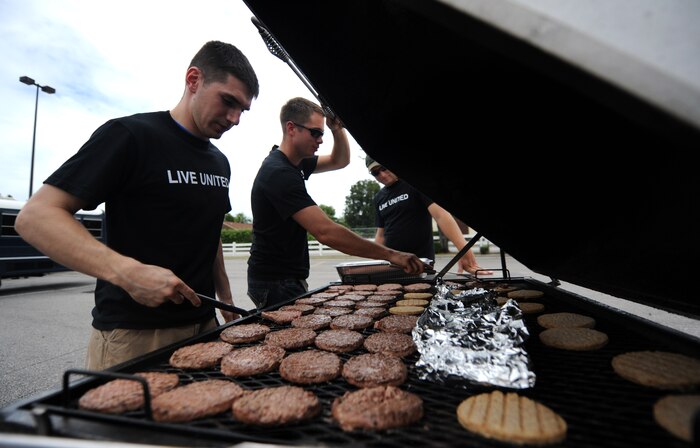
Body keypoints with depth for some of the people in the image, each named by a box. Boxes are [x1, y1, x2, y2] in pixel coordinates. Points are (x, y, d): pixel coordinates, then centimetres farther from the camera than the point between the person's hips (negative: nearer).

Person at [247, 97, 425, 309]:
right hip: (276, 283, -10)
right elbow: (326, 232, -33)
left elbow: (339, 161, 16)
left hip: (289, 278, 10)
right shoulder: (279, 172, -25)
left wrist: (337, 129, -5)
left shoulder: (294, 163, 6)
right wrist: (391, 255, -29)